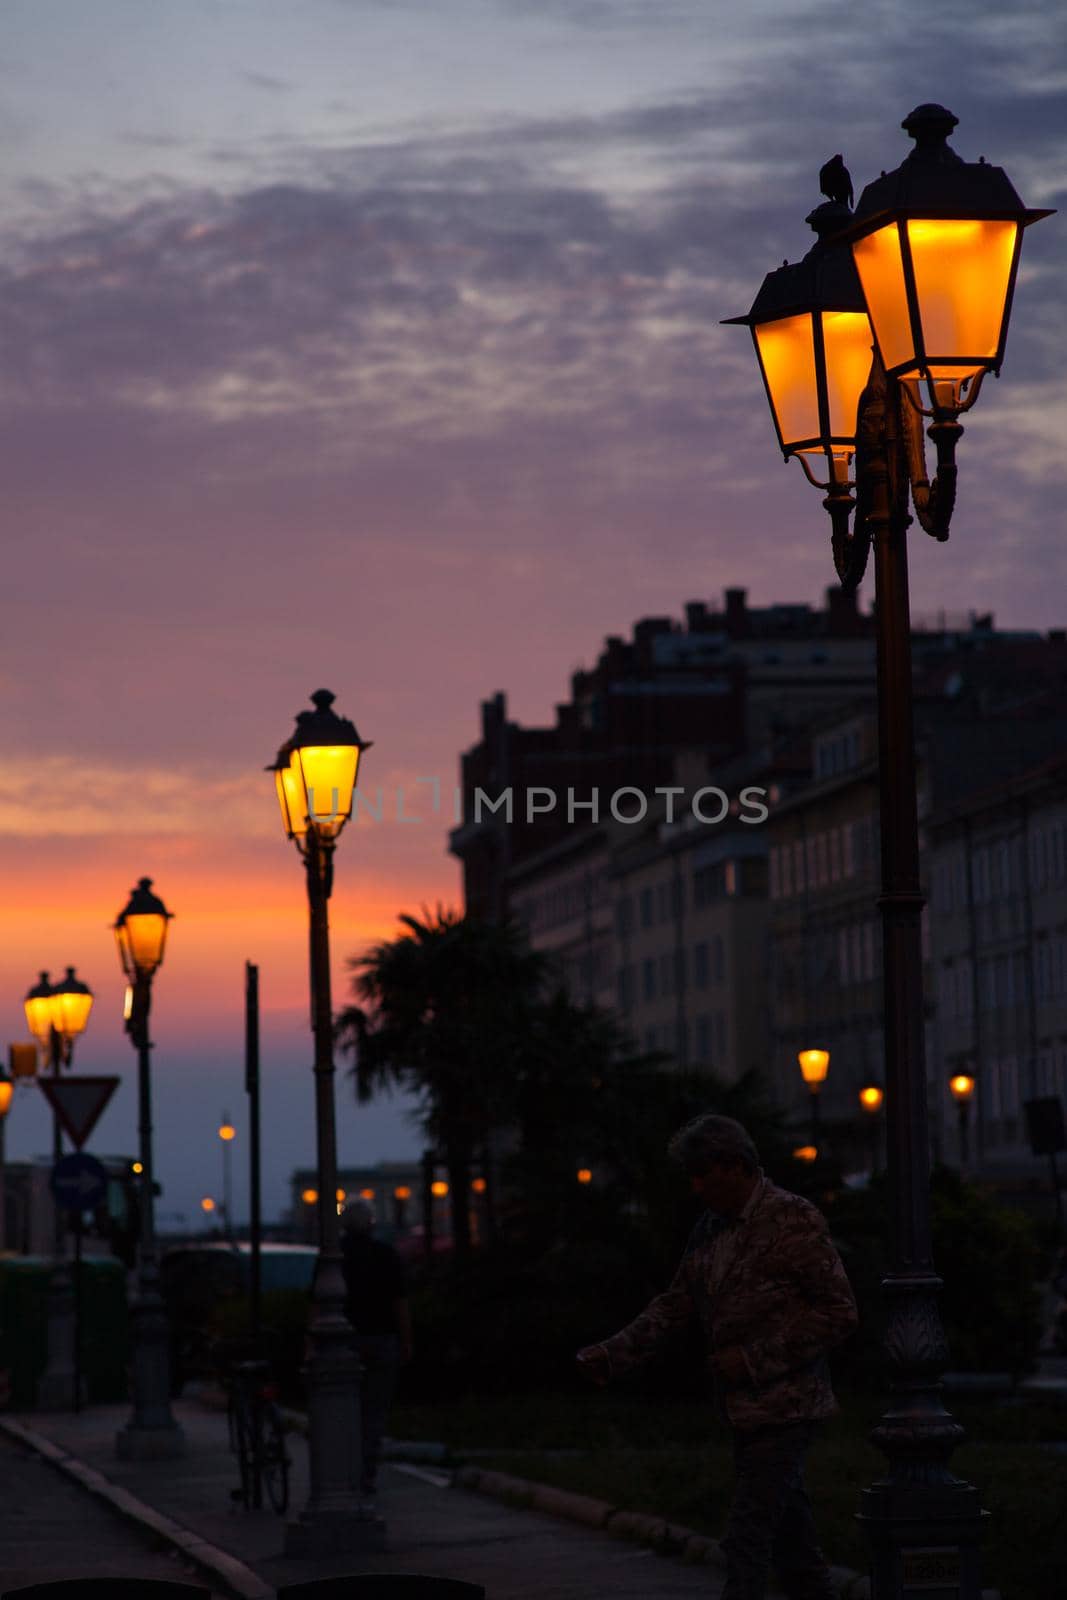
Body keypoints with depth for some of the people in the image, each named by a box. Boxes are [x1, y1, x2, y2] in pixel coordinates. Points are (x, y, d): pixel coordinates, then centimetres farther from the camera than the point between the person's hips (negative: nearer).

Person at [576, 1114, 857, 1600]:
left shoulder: (793, 1221, -13)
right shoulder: (710, 1228, 11)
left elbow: (839, 1313, -14)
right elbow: (677, 1304, 14)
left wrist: (755, 1359, -19)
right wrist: (613, 1355, 0)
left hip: (782, 1408, -8)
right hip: (743, 1408, 8)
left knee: (747, 1540, -12)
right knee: (789, 1533, 14)